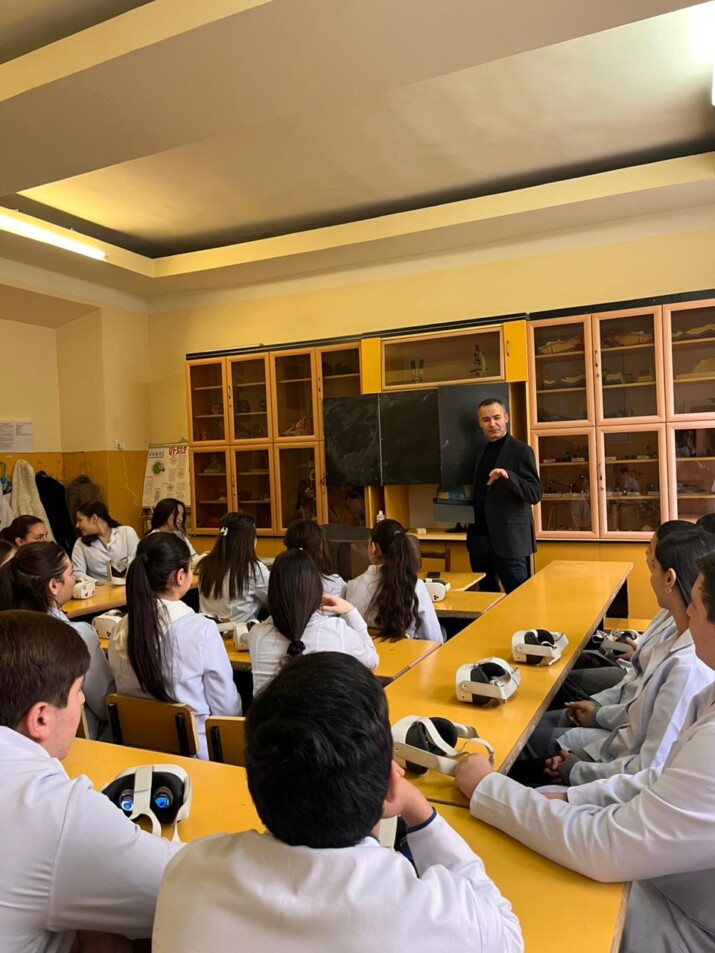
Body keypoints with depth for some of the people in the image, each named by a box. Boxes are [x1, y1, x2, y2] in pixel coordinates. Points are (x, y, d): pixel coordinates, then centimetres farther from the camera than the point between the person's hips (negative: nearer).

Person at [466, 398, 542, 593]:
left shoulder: (521, 451, -6)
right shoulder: (481, 453, 15)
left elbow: (535, 494, -14)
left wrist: (508, 476, -29)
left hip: (509, 540, -7)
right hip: (480, 539, 7)